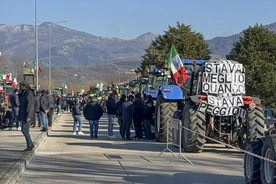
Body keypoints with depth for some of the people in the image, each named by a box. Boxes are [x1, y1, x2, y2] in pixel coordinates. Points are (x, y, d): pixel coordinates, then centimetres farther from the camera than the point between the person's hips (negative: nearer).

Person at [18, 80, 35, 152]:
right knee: (24, 130, 11)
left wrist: (28, 116, -24)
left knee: (25, 130, -8)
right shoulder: (23, 93, 15)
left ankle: (29, 146, -2)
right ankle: (31, 144, 19)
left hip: (27, 114, -10)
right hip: (23, 114, 10)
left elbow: (30, 105, -20)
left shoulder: (29, 93, -15)